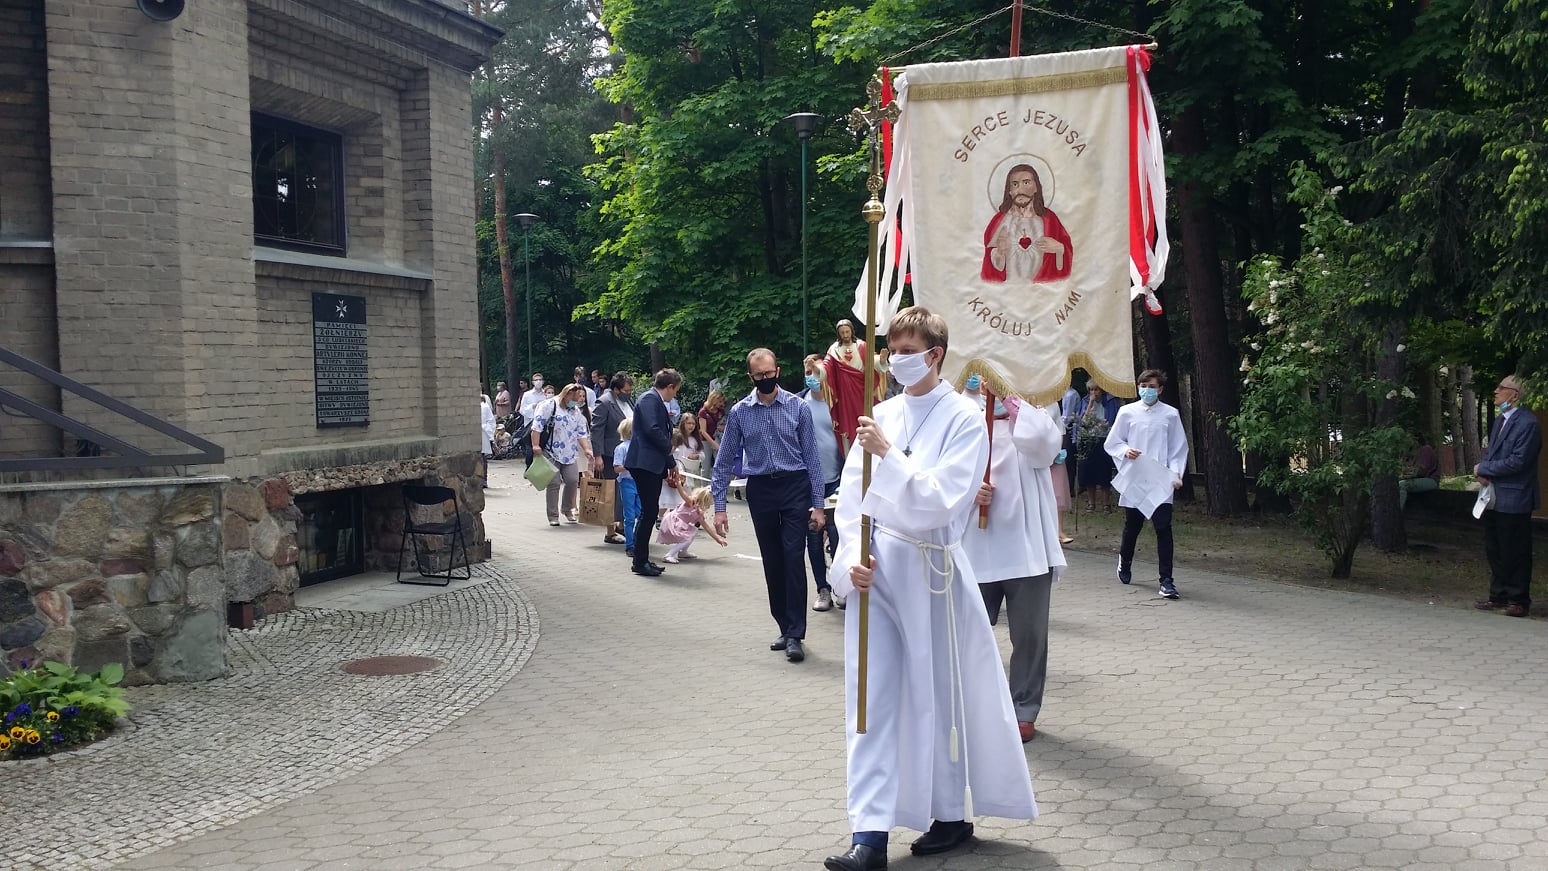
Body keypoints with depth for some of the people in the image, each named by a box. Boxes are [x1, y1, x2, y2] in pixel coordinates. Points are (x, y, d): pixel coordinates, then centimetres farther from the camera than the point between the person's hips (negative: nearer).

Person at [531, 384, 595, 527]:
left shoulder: (577, 412, 17)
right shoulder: (550, 406, -4)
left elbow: (582, 434, 16)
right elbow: (537, 425, -10)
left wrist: (587, 449, 2)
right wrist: (536, 445, -17)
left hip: (570, 454, 6)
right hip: (551, 453, -6)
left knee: (573, 480, -3)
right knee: (554, 483, -5)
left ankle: (568, 509, 19)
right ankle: (553, 516, 4)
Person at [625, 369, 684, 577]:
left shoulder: (656, 401, 20)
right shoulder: (650, 399, -11)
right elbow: (652, 429, -23)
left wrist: (671, 463, 25)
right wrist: (669, 449, -9)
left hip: (653, 465, 10)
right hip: (645, 464, -10)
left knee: (649, 512, 12)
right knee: (649, 511, -8)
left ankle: (642, 559, 18)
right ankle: (639, 562, -3)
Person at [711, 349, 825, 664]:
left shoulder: (797, 407, -4)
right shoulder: (739, 412, 1)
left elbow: (812, 456, -2)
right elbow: (725, 460, 6)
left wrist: (817, 505, -5)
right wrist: (719, 506, 2)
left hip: (794, 486, -3)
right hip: (760, 490, 3)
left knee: (793, 558, -10)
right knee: (772, 563, 9)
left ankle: (795, 635, -7)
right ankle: (786, 628, 20)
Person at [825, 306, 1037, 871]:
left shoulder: (964, 419, -6)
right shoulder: (882, 416, 7)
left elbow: (942, 499, -16)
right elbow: (852, 495, 6)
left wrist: (887, 455, -24)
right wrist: (853, 558, -7)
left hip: (930, 570, -4)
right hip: (876, 569, 4)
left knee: (939, 694, 9)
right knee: (873, 696, 0)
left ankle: (951, 814, 28)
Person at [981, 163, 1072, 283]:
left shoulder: (1049, 218, 7)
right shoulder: (999, 220, 4)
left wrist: (1058, 248, -9)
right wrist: (999, 252, -17)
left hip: (1041, 286, 0)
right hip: (1007, 287, 0)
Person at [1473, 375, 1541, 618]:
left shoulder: (1527, 423, -15)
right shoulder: (1500, 421, 15)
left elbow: (1518, 461, -21)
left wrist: (1483, 468, -12)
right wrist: (1483, 471, -3)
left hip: (1513, 499, -9)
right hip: (1493, 497, 9)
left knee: (1515, 553, 0)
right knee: (1494, 551, 14)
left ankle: (1518, 600, 9)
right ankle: (1498, 596, 23)